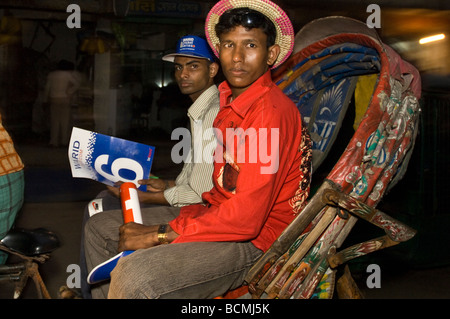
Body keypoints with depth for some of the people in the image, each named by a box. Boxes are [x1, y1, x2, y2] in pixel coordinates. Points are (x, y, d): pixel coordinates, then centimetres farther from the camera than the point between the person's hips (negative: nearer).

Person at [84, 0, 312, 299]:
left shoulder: (271, 111, -21)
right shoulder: (229, 101, 8)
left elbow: (246, 217, -25)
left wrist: (160, 235, -19)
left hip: (254, 241, -9)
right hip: (216, 213, 10)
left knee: (134, 276, -33)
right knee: (100, 227, 15)